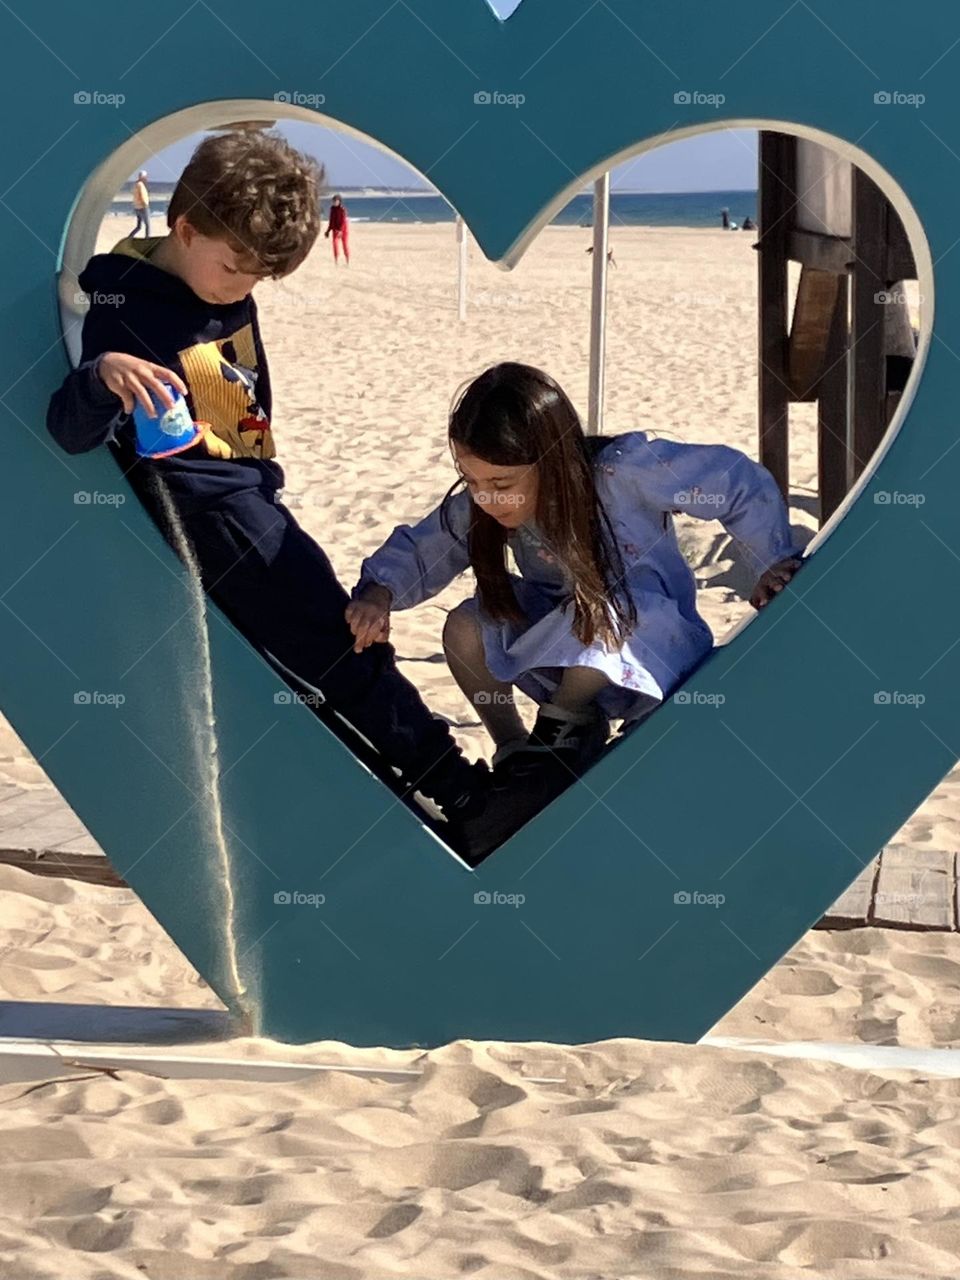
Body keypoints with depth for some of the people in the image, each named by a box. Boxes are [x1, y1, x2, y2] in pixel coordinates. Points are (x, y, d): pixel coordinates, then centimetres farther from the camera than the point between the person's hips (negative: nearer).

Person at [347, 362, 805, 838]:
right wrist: (378, 592, -29)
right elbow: (419, 549, -9)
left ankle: (565, 727, -9)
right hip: (577, 664, 4)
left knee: (597, 616, -37)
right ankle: (514, 752, 2)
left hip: (654, 645, -4)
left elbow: (739, 480, -20)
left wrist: (776, 565, -21)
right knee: (465, 629, -20)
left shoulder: (624, 472, -28)